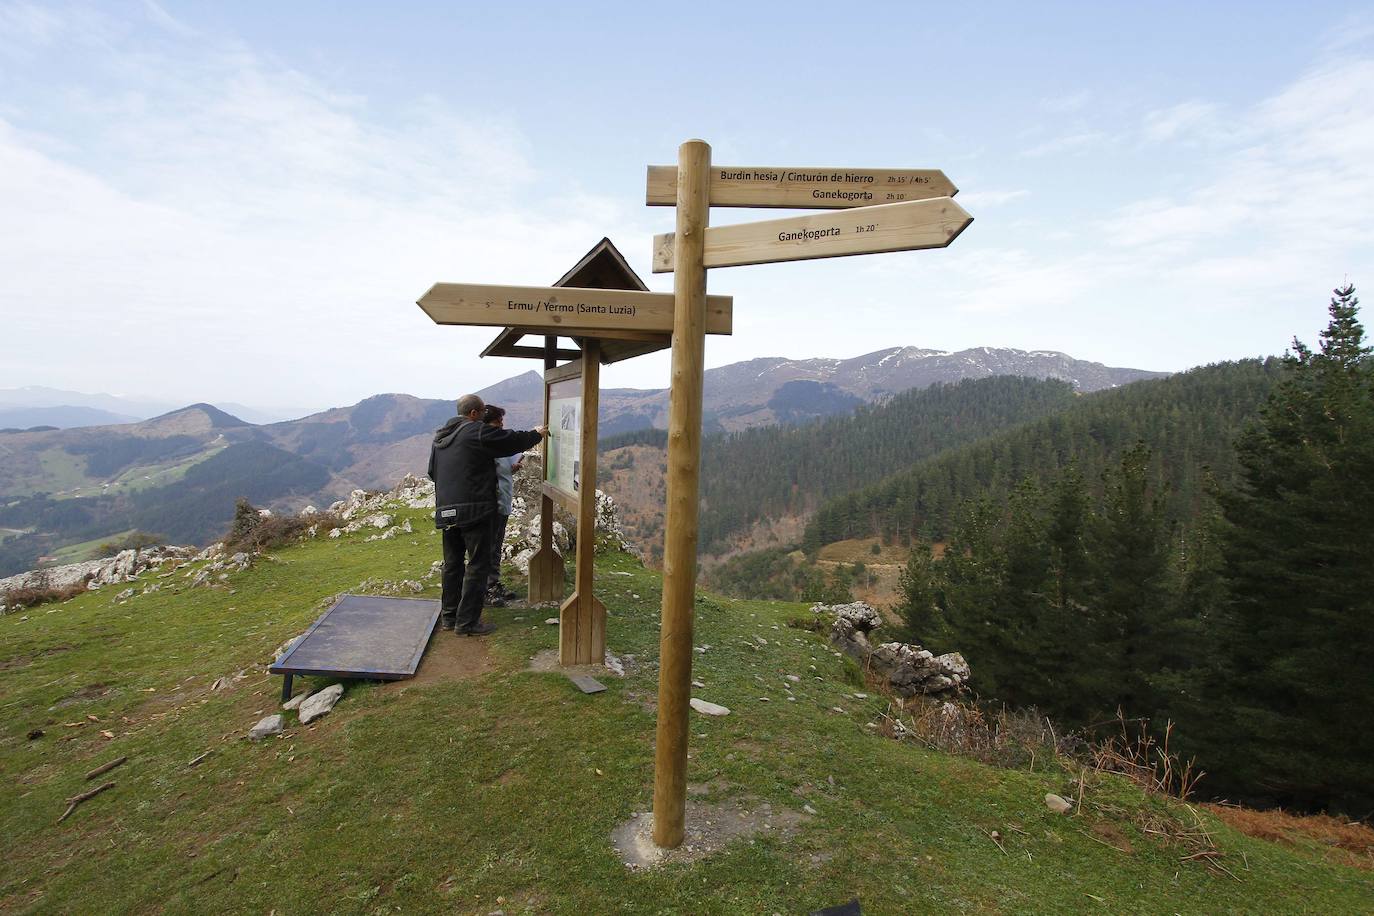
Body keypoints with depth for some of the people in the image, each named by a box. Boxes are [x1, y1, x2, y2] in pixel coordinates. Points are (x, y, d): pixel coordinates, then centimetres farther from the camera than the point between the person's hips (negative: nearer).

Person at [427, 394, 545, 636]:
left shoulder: (440, 437, 16)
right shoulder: (477, 432, -9)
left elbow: (432, 472, 24)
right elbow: (512, 440, -3)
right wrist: (537, 434, 14)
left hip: (445, 511, 8)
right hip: (473, 509, -8)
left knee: (453, 563, 16)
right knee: (478, 565, -1)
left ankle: (449, 615, 24)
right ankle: (467, 621, 0)